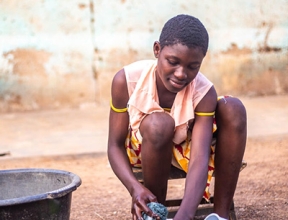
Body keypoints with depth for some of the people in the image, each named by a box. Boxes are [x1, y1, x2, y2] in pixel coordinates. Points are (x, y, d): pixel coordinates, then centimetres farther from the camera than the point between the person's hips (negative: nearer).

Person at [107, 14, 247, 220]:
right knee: (159, 124, -37)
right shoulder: (127, 80, -28)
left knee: (233, 108, -25)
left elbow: (199, 160, -36)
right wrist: (135, 187, -43)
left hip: (185, 147, 2)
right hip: (142, 148, -1)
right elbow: (115, 146, -22)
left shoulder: (204, 93, -28)